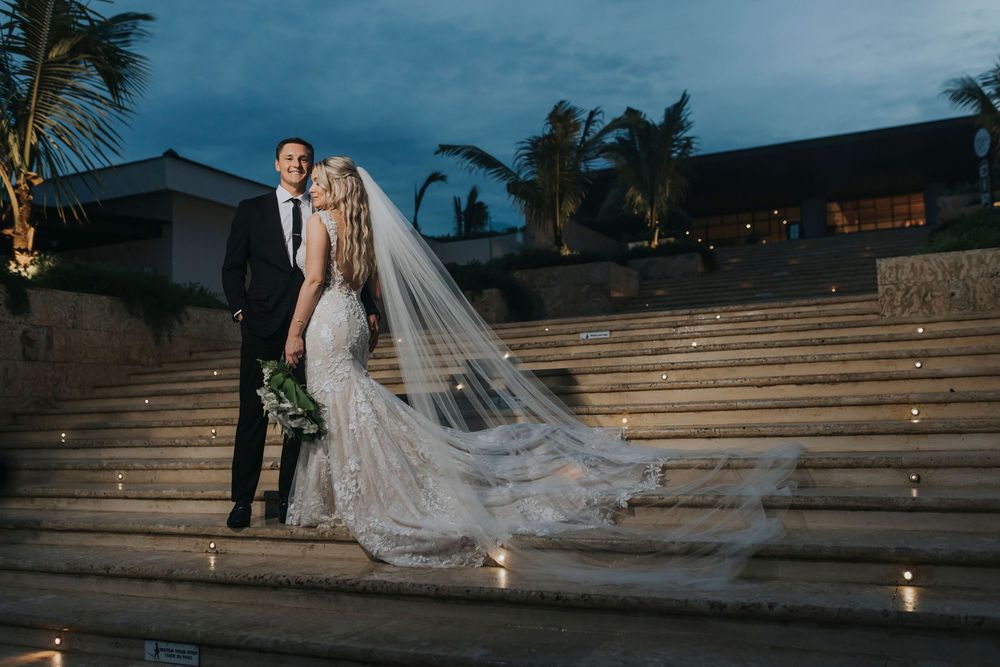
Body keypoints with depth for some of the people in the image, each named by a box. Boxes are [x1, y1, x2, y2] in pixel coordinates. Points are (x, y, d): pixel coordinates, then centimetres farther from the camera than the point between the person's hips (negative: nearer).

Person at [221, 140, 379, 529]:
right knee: (253, 413, 2)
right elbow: (233, 267, 8)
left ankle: (288, 497, 16)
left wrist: (370, 310, 0)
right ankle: (242, 500, 10)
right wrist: (240, 310, -4)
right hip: (263, 326, -1)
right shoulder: (251, 210, 9)